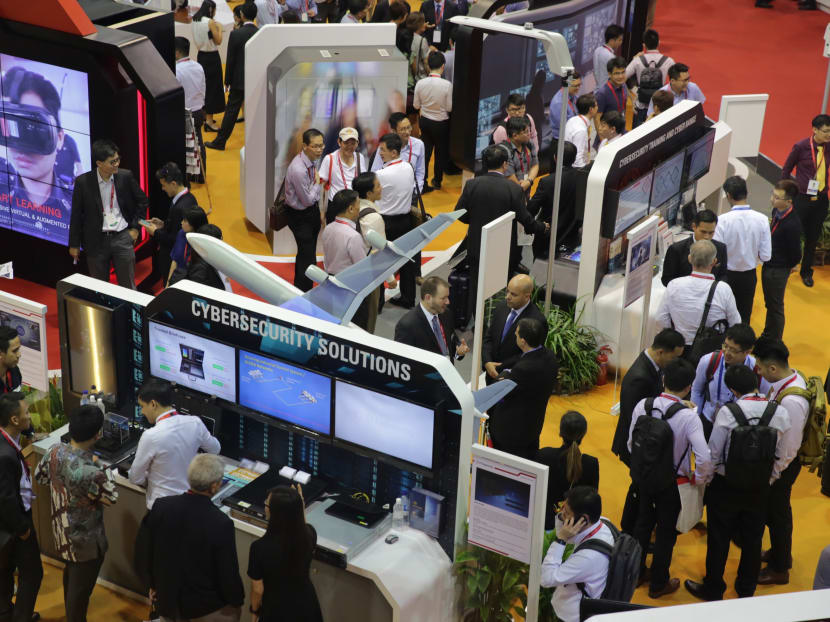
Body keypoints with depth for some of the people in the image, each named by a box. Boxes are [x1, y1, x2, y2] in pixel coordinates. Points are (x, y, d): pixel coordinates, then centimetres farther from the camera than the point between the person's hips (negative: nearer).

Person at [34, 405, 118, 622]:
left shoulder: (55, 450, -15)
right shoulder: (88, 472, -38)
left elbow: (40, 476, 5)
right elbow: (111, 496, -20)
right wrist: (101, 467, -10)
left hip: (62, 529, 9)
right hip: (84, 538, -9)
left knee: (71, 571, 33)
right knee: (81, 586, 13)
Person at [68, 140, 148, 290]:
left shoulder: (126, 177, -6)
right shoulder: (83, 182, -10)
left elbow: (142, 201, 9)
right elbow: (76, 215, -1)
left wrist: (135, 228, 4)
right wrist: (74, 244, 3)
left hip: (122, 238, 1)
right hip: (96, 241, -1)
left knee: (128, 286, 7)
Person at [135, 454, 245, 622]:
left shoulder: (161, 507, -15)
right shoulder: (221, 524, -27)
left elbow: (142, 552, -3)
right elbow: (228, 572, -17)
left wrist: (152, 583, 15)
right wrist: (237, 602, 3)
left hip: (167, 601, 4)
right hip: (206, 608, -4)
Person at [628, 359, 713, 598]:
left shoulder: (643, 406, -12)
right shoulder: (688, 417, -24)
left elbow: (632, 443, -2)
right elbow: (704, 457, -29)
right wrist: (700, 479, -8)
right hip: (671, 484, -4)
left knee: (643, 523, 25)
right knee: (666, 531, 15)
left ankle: (636, 572, 41)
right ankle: (658, 583, 30)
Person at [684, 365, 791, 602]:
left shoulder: (728, 413, -22)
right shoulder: (780, 413, -11)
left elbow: (713, 453, -16)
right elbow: (781, 457, -2)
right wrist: (769, 479, 15)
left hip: (726, 486, -3)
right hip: (759, 488, 3)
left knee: (719, 539, 13)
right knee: (752, 539, 20)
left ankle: (713, 589, 27)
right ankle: (746, 589, 36)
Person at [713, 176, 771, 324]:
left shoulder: (723, 220, -23)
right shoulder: (761, 219, -14)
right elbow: (765, 256, -10)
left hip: (727, 276, -2)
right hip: (749, 276, 2)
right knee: (744, 318, 19)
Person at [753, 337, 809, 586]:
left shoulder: (791, 401, -36)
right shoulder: (790, 377, -8)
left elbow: (789, 447, -27)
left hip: (782, 465, -8)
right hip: (774, 457, 8)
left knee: (777, 513, 12)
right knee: (776, 510, 27)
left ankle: (779, 570, 34)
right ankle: (780, 553, 50)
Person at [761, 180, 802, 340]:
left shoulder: (792, 224, -30)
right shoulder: (776, 212, -5)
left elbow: (796, 255, -21)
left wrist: (788, 266, -3)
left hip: (778, 271, -8)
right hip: (769, 265, 8)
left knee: (776, 307, 9)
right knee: (769, 303, 25)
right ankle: (766, 336, 44)